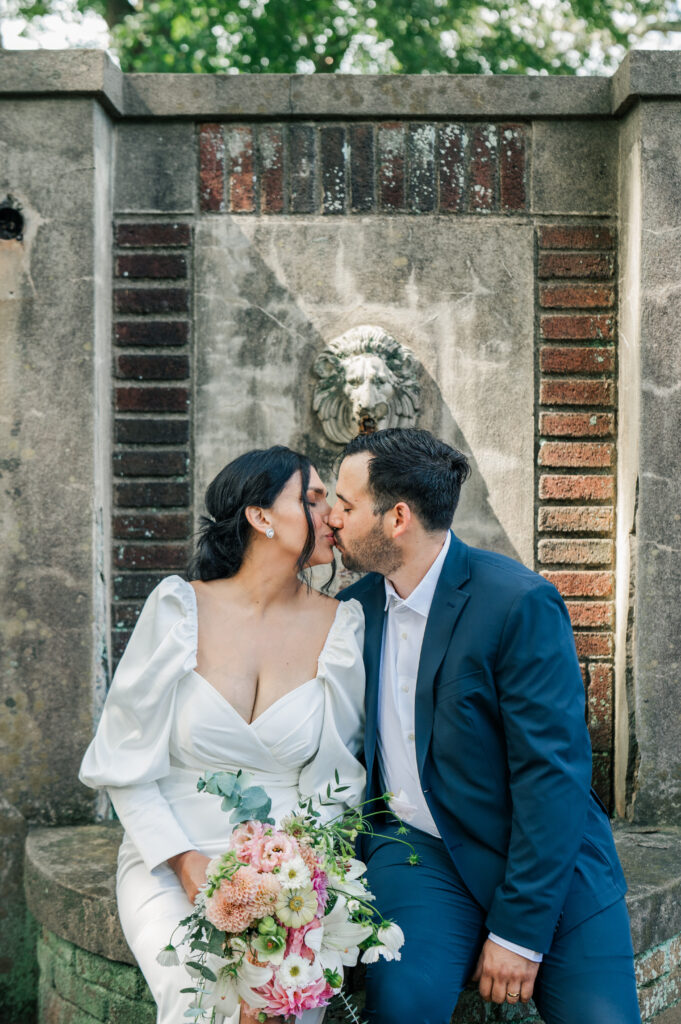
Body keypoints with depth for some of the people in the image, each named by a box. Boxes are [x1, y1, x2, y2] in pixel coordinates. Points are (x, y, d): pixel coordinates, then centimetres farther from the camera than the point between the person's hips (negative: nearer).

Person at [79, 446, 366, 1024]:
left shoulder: (338, 626, 2)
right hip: (171, 859, -1)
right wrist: (186, 863, -11)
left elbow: (340, 775, 5)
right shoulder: (180, 610, -3)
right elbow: (124, 762, 0)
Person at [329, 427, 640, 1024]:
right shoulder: (354, 608, 5)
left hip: (547, 865, -3)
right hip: (416, 849, 3)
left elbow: (554, 774, -17)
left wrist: (518, 931, -18)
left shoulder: (521, 603, -14)